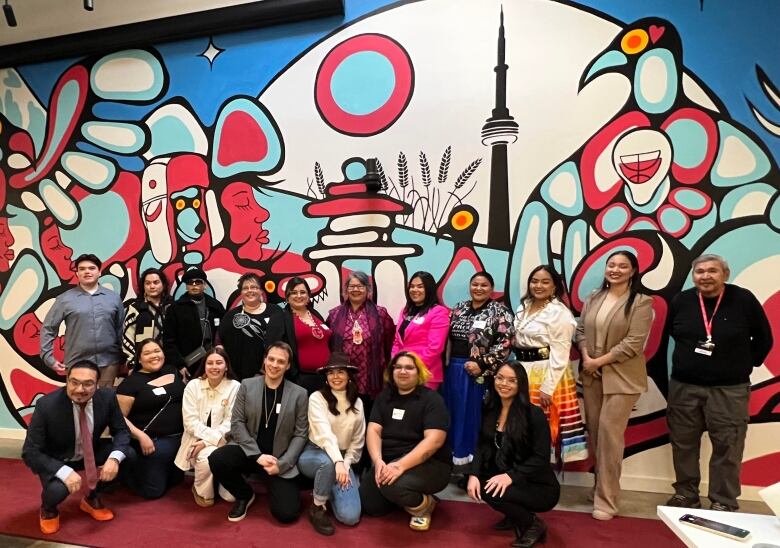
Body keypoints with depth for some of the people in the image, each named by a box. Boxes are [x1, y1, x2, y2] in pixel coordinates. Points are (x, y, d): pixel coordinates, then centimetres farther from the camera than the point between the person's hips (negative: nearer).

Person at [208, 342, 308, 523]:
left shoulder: (299, 394, -5)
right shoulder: (247, 385, -2)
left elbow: (300, 434, -3)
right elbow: (237, 423, -4)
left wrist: (281, 464, -14)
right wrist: (258, 455, -15)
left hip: (280, 458, -1)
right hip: (250, 452, 2)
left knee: (286, 513, -15)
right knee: (217, 459, -28)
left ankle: (272, 485, 21)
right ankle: (245, 495, 3)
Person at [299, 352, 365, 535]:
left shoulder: (357, 403, 2)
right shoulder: (317, 398, -13)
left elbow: (358, 441, 6)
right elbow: (324, 433, -28)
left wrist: (346, 464, -8)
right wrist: (337, 462, -41)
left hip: (343, 459, 4)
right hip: (314, 454, -3)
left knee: (350, 516, -16)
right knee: (328, 462, -41)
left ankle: (327, 491, 17)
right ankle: (317, 508, -13)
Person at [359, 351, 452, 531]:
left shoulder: (432, 399, -8)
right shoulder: (384, 397, 9)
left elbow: (434, 440, -20)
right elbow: (373, 430, 0)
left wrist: (402, 465, -31)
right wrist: (378, 460, -20)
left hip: (429, 463, -6)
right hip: (387, 461, 6)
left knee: (393, 485, -32)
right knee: (369, 506, -5)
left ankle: (425, 505, -1)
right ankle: (407, 497, 21)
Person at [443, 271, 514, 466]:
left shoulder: (500, 311, -4)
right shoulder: (459, 308, 12)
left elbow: (505, 343, -12)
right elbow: (448, 337, 16)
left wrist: (482, 365, -18)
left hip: (480, 371, -5)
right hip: (453, 369, 5)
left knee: (473, 413, 1)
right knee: (453, 412, 11)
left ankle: (470, 456, 15)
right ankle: (453, 452, 26)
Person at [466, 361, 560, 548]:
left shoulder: (534, 414, -16)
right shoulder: (491, 411, 2)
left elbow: (541, 458, -19)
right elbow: (483, 447, -1)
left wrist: (511, 476, -29)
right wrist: (473, 474, -18)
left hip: (540, 487, -7)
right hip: (505, 478, 7)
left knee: (492, 492, -28)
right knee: (477, 484, -16)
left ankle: (534, 525, 0)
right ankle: (515, 516, 10)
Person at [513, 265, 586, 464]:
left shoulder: (559, 312, -12)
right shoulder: (524, 307, 11)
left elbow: (560, 353, -16)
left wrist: (548, 387, -19)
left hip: (546, 373, -7)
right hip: (523, 371, 7)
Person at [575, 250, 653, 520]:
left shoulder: (641, 302, -7)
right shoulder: (593, 298, 10)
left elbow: (633, 343, -14)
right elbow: (580, 331, 10)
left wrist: (599, 361, -14)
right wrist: (585, 355, -9)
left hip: (621, 377, -5)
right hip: (592, 375, 5)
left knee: (609, 434, -6)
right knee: (594, 433, 10)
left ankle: (606, 500, 5)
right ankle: (600, 487, 26)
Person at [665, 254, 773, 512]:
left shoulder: (743, 300, -7)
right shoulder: (681, 300, -1)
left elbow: (764, 338, 4)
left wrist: (745, 365, 3)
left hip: (729, 389, -2)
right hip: (684, 386, 3)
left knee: (727, 448, 2)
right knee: (683, 444, 11)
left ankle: (723, 503, 16)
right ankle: (685, 494, 27)